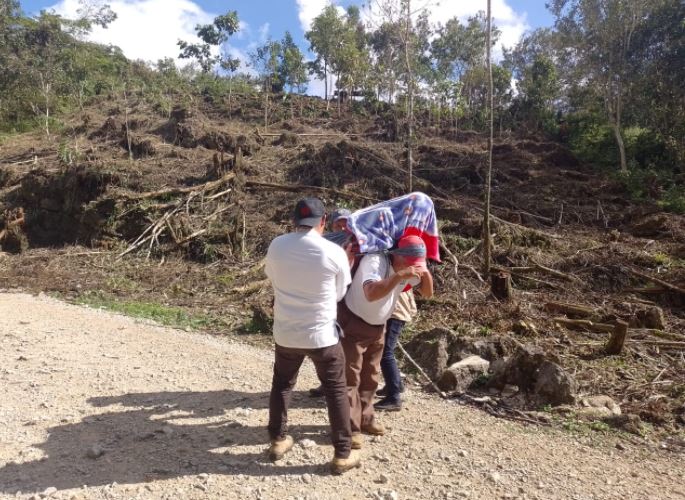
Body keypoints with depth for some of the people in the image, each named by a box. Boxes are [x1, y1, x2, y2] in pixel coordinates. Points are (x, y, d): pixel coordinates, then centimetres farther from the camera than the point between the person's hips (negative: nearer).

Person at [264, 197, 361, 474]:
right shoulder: (335, 253, -15)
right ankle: (343, 454, 21)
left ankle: (278, 440, 36)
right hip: (322, 334, -3)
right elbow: (339, 294, -1)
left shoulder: (276, 246, -7)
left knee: (281, 385, 24)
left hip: (285, 333, 3)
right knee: (336, 392, 13)